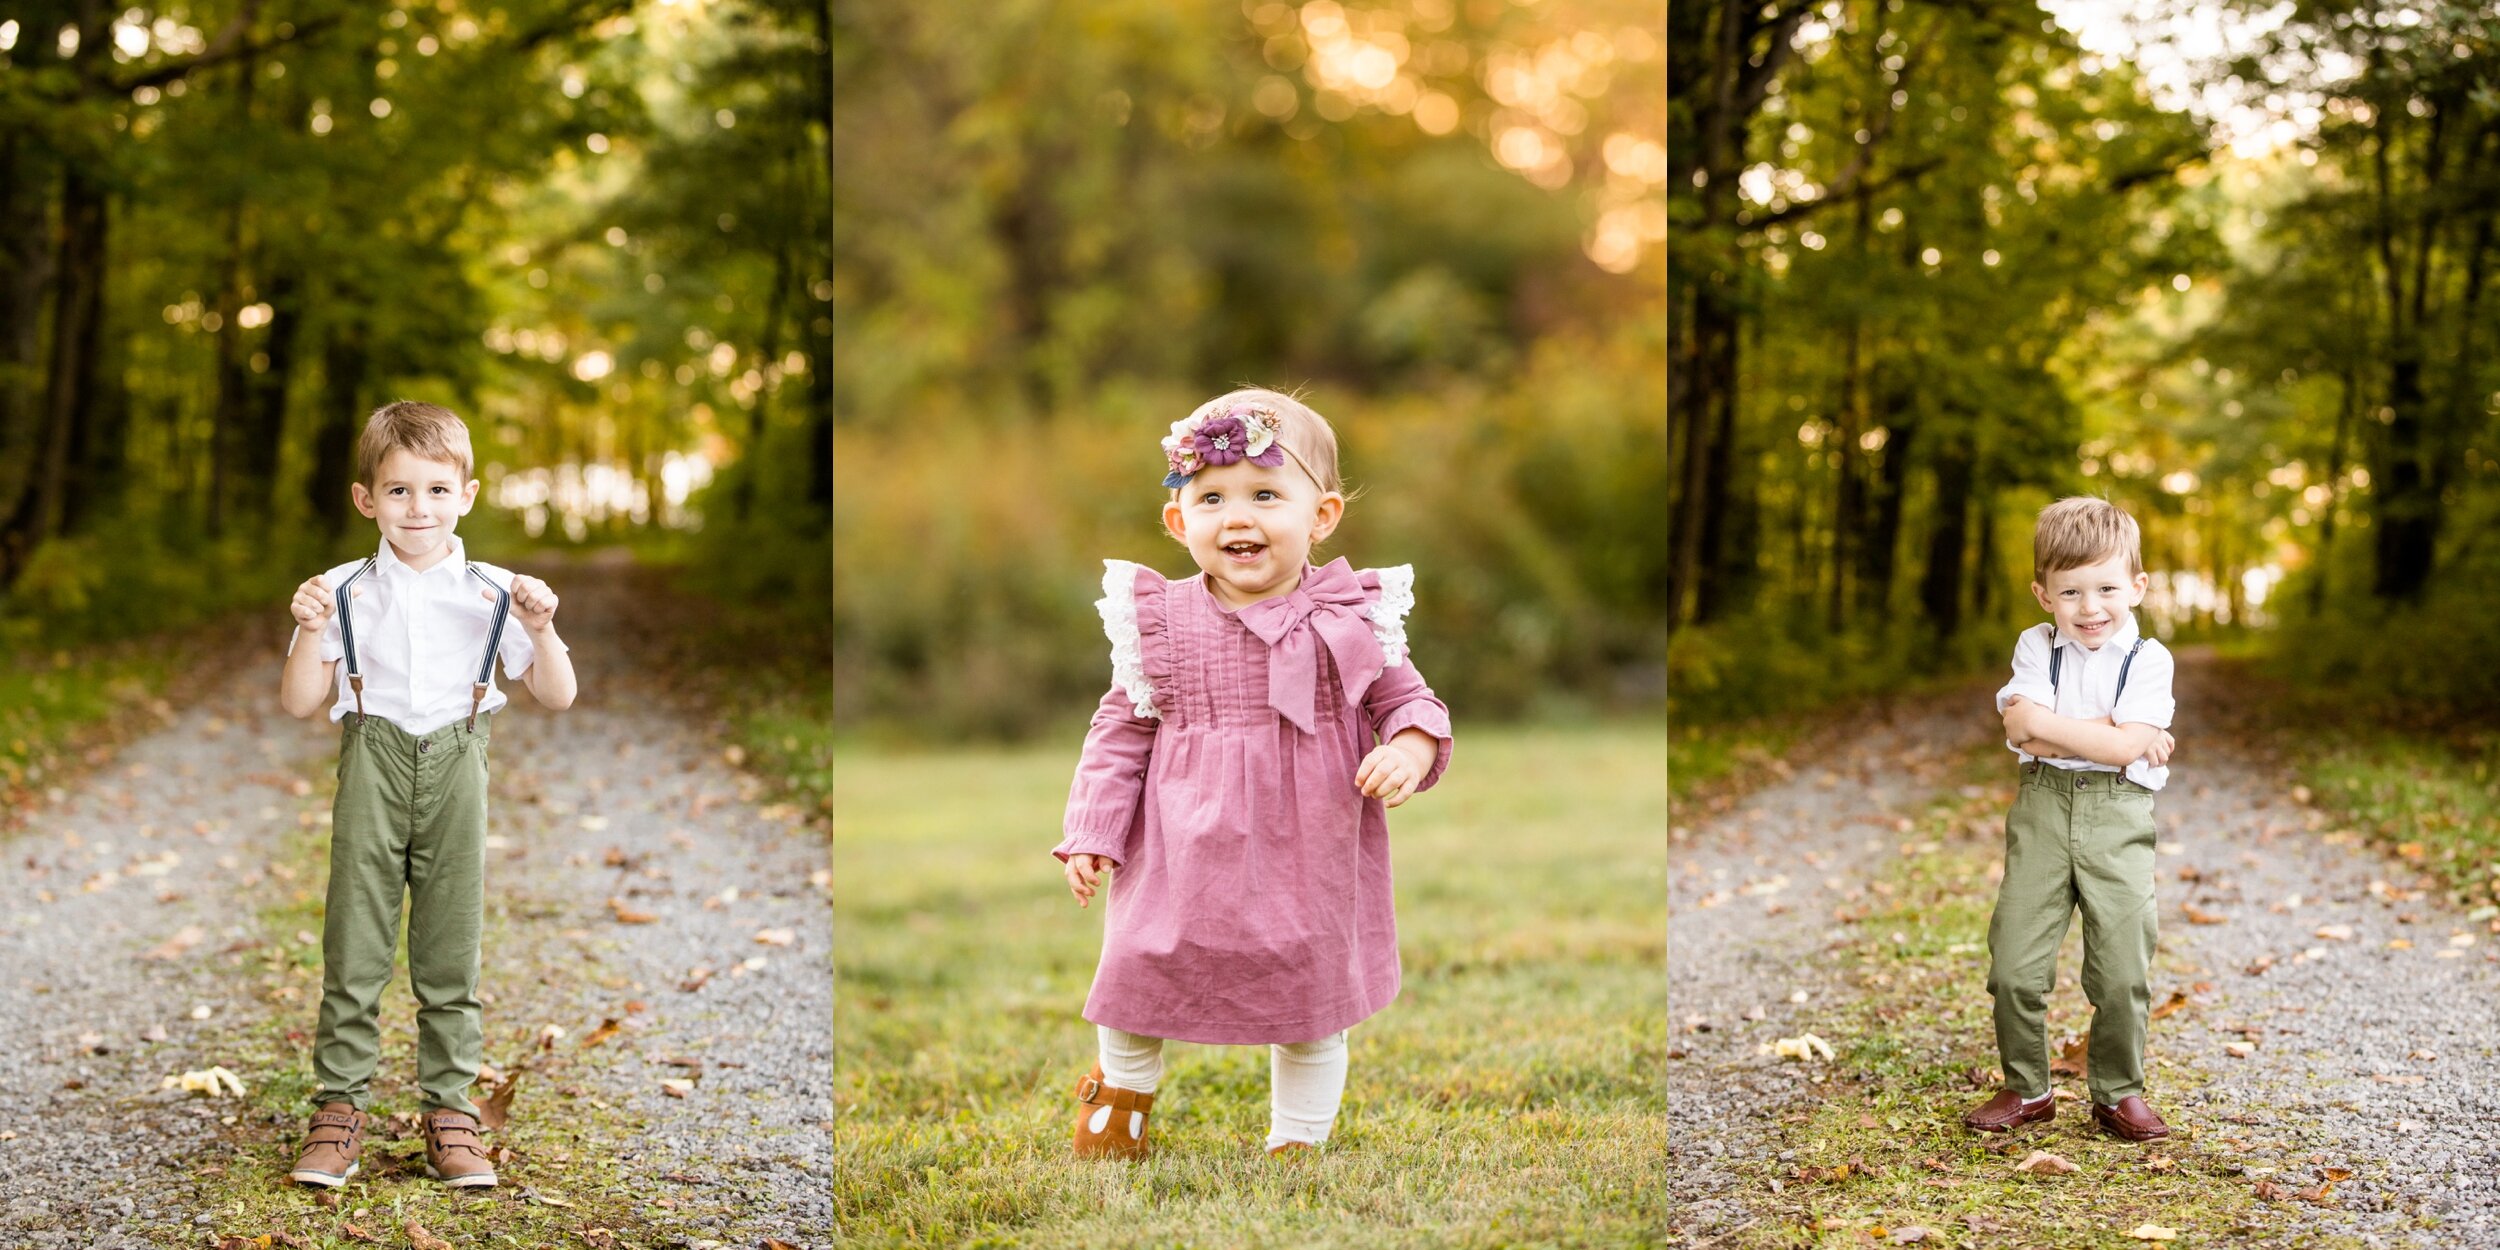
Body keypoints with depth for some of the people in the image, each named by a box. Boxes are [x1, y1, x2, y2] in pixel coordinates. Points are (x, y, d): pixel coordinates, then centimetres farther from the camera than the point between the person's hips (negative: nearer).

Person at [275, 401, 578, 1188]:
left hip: (456, 772, 0)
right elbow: (299, 704, 2)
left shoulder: (491, 593, 2)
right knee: (354, 945, 1)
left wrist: (540, 630, -12)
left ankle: (450, 1109, 14)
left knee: (451, 950, 5)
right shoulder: (344, 591, 2)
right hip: (372, 773, 0)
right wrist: (310, 633, -13)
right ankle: (339, 1108, 9)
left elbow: (557, 696, 4)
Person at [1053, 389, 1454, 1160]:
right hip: (1184, 855, 1)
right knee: (1140, 970, 13)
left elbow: (1405, 699, 0)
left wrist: (1412, 749, -23)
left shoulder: (1350, 618, -8)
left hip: (1307, 857, 0)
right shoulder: (1160, 621, -5)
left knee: (1312, 1006, 13)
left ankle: (1298, 1140, 36)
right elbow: (1122, 729, 3)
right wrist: (1091, 834, -1)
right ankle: (1123, 1091, 45)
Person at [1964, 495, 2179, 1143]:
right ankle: (2026, 1089, 17)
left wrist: (2047, 725, -11)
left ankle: (2119, 1093, 16)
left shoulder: (2148, 660, -1)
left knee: (2122, 967, -1)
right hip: (2042, 808, 2)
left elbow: (2124, 748, -14)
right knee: (2015, 963, 0)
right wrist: (2104, 730, -11)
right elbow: (2022, 730, -9)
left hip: (2118, 818, -2)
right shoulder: (2036, 647, 6)